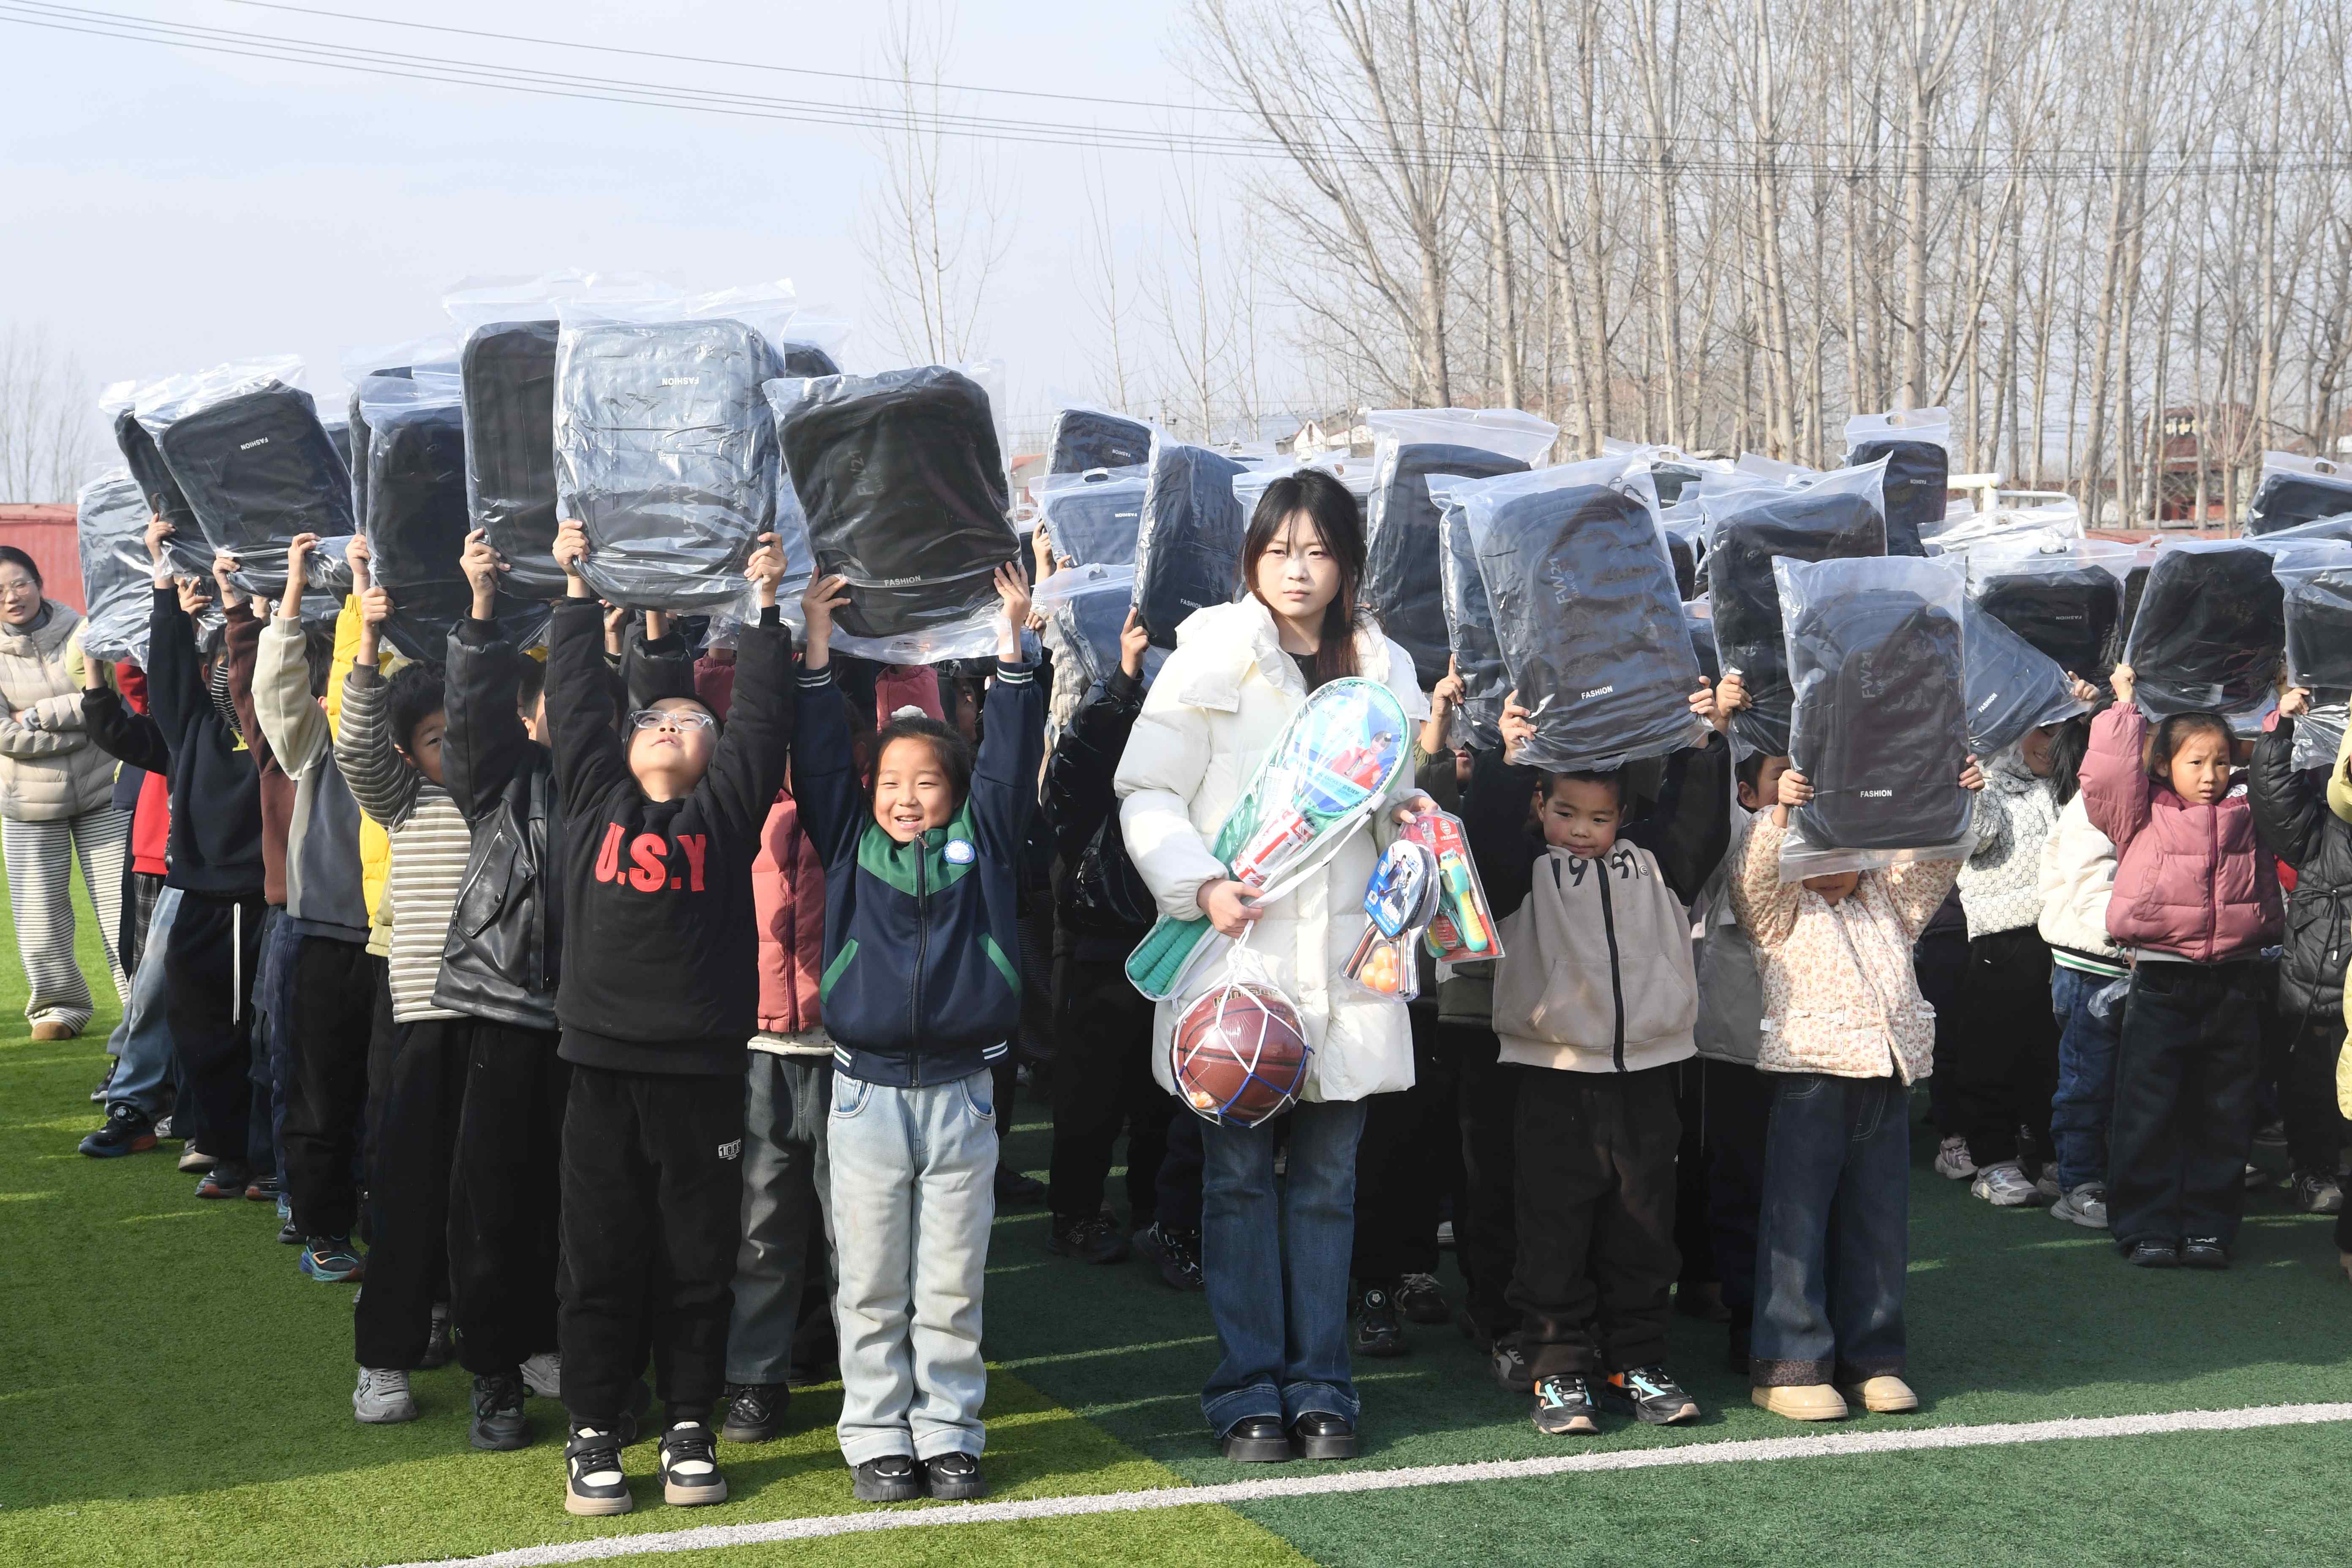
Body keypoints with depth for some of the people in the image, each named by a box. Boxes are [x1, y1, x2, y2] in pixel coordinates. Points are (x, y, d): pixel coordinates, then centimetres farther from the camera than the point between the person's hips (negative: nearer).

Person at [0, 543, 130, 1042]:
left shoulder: (78, 632, -5)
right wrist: (75, 725, -15)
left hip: (100, 793, 0)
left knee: (122, 902, 1)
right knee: (40, 912, 6)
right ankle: (58, 1006, 24)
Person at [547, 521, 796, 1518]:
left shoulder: (727, 809, 8)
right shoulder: (594, 796, 10)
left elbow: (762, 717, 5)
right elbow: (577, 698, 10)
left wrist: (764, 605, 6)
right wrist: (577, 590, 11)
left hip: (703, 1070, 0)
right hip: (602, 1066, 0)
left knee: (698, 1261, 6)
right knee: (600, 1259, 4)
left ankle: (689, 1428, 17)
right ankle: (594, 1434, 13)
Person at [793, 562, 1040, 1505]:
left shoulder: (983, 841, 6)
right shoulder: (852, 845, 6)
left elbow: (1010, 758, 1)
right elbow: (820, 761, 2)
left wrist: (1011, 649, -4)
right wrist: (817, 652, -3)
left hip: (961, 1094, 0)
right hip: (867, 1096, 0)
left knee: (953, 1287, 6)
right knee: (871, 1288, 6)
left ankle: (949, 1434, 15)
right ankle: (876, 1439, 14)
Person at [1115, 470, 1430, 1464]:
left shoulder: (1381, 667, 13)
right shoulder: (1214, 655, 0)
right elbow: (1147, 793, -3)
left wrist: (1415, 810, 2)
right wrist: (1202, 884, -17)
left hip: (1343, 959, 3)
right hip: (1236, 952, -3)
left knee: (1328, 1176, 7)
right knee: (1239, 1174, 1)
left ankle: (1319, 1385, 15)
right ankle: (1249, 1391, 9)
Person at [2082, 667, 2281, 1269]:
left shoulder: (2247, 813, 11)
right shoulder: (2142, 818, 1)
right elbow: (2107, 774, -11)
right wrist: (2123, 706, -2)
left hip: (2234, 986, 3)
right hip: (2161, 986, -3)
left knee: (2223, 1113, 7)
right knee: (2149, 1111, -2)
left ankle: (2209, 1225, 14)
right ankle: (2147, 1226, 6)